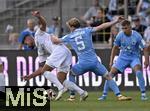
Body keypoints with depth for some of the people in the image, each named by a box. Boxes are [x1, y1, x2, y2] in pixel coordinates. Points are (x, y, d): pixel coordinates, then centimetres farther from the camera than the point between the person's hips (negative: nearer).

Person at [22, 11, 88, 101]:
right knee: (61, 80, 5)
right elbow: (42, 67, 31)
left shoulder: (38, 35, 16)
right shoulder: (41, 53, 34)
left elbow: (44, 23, -2)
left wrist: (38, 16, -22)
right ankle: (82, 92, -5)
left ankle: (61, 88, -21)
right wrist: (31, 76, 29)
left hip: (60, 50, -9)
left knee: (45, 71, -6)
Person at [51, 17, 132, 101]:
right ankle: (119, 95, -8)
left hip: (82, 64, 1)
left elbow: (56, 41, 21)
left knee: (71, 74, 29)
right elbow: (101, 27, -2)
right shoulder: (86, 30, 6)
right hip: (94, 62, -1)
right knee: (108, 76, 6)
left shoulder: (69, 37, 9)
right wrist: (116, 21, -2)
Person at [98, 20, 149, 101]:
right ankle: (104, 95, 3)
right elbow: (115, 48, 5)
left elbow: (145, 48, -9)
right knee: (111, 73, -9)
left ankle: (143, 94, -21)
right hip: (123, 57, 3)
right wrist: (111, 61, 4)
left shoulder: (137, 36, -17)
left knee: (138, 72, -30)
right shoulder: (120, 35, -9)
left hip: (134, 57, -3)